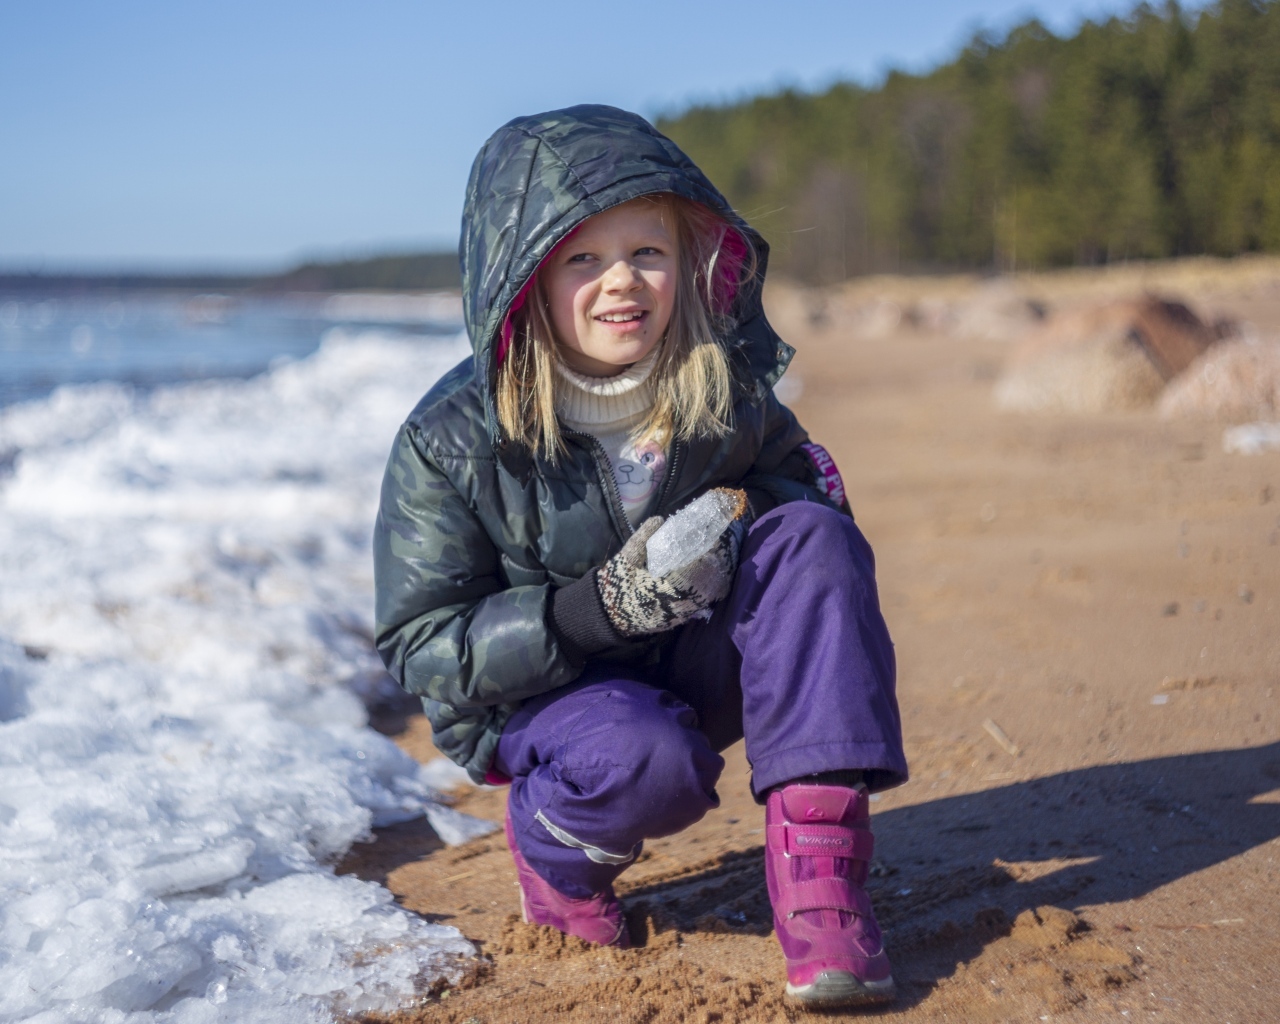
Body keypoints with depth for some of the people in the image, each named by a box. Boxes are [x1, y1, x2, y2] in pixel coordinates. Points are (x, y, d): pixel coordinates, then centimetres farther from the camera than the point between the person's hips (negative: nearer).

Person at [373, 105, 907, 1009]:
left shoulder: (724, 388, -11)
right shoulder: (450, 442, -19)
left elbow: (792, 478, 7)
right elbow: (422, 647, -16)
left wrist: (740, 520, -20)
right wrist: (595, 608, -31)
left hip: (691, 667, 4)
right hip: (529, 694, -3)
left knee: (812, 535, -23)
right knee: (654, 764, -37)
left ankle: (815, 848, -25)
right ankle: (552, 845, 0)